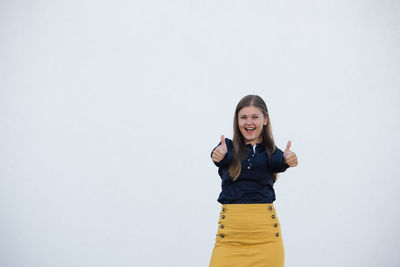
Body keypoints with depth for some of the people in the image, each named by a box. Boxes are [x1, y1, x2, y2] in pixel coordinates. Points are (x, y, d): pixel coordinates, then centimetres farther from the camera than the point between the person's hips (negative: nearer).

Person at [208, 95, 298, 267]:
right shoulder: (229, 147, 7)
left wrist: (287, 160, -40)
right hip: (231, 227, 0)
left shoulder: (270, 151, 7)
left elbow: (277, 162, -15)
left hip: (265, 227, 0)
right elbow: (224, 158, -16)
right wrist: (219, 155, -40)